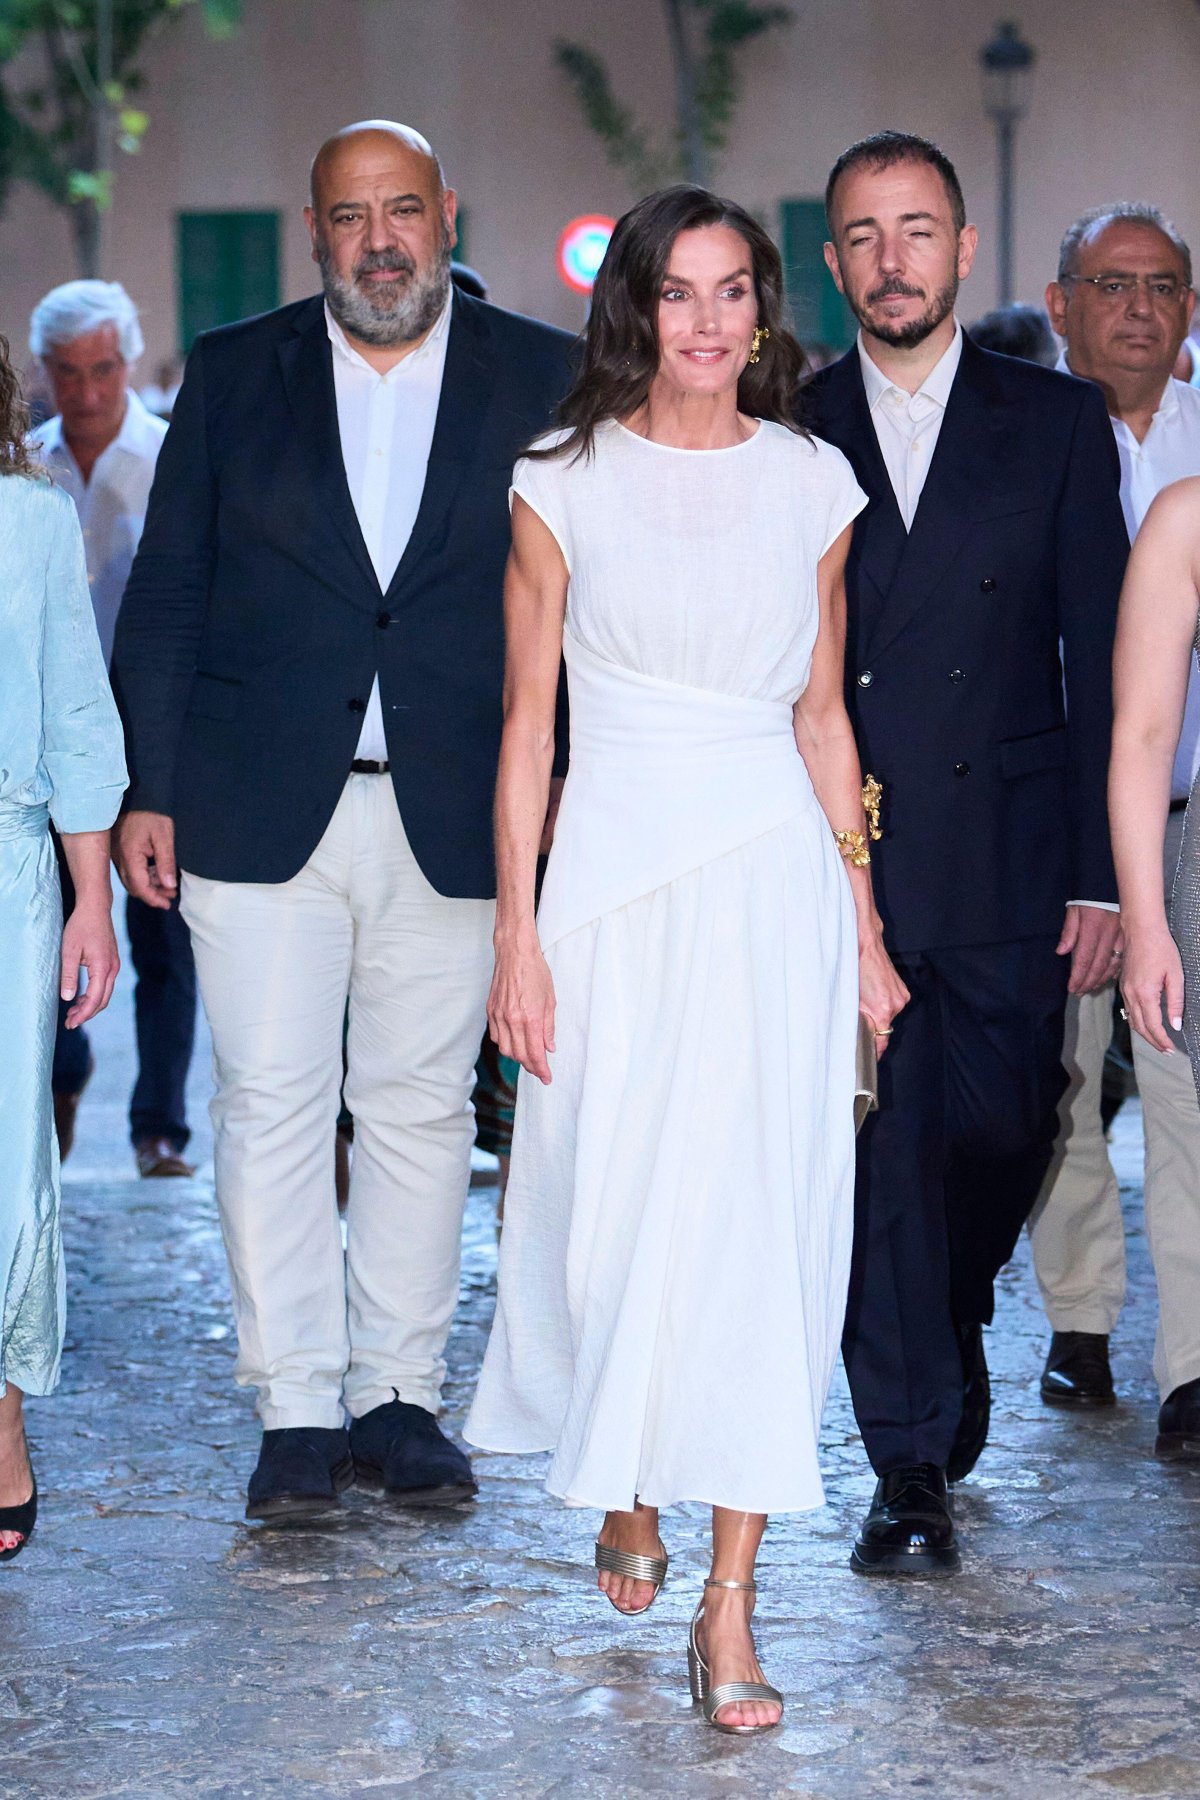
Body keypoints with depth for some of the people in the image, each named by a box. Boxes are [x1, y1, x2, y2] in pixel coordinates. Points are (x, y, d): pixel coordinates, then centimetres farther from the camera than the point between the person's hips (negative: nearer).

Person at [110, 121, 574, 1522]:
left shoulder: (542, 381, 5)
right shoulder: (232, 373, 7)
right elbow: (166, 596, 6)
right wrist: (148, 787, 0)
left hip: (452, 815, 0)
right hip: (258, 811, 0)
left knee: (422, 1105, 6)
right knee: (269, 1104, -1)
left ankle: (398, 1395, 17)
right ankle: (296, 1410, 7)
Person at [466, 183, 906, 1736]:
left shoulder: (811, 483, 7)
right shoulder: (563, 484, 2)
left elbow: (823, 716, 12)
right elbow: (527, 721, 3)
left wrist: (864, 925, 9)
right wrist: (516, 935, -3)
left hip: (776, 879, 1)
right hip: (614, 878, -1)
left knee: (759, 1215, -5)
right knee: (612, 1200, 4)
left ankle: (729, 1605, -2)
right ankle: (624, 1487, 34)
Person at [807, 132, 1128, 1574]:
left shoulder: (1056, 421, 6)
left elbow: (1101, 659, 4)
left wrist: (1104, 873, -2)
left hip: (1008, 861, 1)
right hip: (842, 861, 0)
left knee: (999, 1141, 6)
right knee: (879, 1157, -2)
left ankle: (954, 1325, 38)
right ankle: (910, 1467, 5)